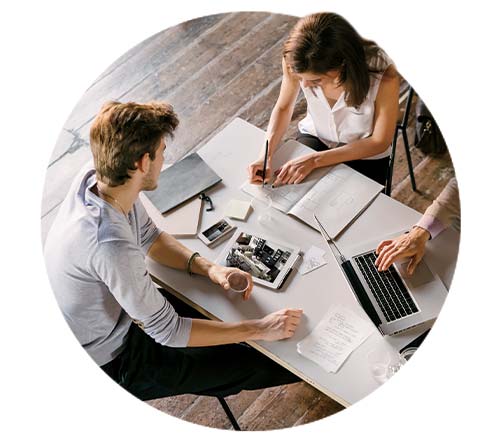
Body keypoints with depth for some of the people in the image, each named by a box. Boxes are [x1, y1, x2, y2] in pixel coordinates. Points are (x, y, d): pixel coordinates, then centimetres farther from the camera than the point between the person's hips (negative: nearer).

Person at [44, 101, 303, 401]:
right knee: (259, 363, 0)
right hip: (113, 360, -7)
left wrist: (209, 268, -12)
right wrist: (259, 329, -23)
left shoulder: (93, 180, -15)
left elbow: (149, 236, 2)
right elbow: (168, 332, -30)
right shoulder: (110, 244, -41)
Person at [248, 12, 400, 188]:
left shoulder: (384, 76, -33)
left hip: (365, 156, -1)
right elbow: (283, 108, -6)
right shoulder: (295, 61, -25)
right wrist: (266, 155, -23)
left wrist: (314, 160, -27)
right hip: (315, 137, 2)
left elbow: (379, 142, -20)